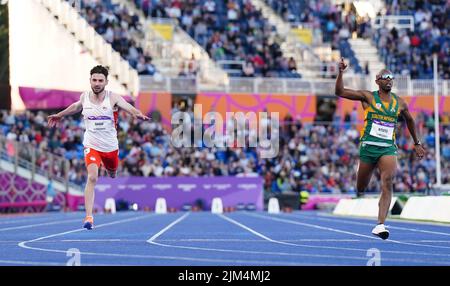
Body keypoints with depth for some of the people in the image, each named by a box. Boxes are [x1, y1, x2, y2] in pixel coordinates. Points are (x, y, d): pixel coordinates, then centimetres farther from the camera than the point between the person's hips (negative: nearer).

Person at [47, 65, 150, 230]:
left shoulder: (112, 97, -11)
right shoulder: (84, 97, -3)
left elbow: (129, 107, -25)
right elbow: (76, 107, 21)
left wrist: (138, 114, -48)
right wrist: (59, 116, 33)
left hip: (110, 146, 1)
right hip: (91, 145, -1)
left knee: (112, 173, 25)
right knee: (92, 177, -21)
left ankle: (110, 171, 67)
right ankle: (89, 217, -24)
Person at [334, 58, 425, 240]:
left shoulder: (399, 103, 10)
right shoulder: (368, 97, 1)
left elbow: (409, 120, 29)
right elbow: (339, 92, -4)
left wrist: (417, 143, 32)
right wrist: (340, 73, -18)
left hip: (388, 148, 1)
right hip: (369, 146, -1)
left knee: (387, 183, -20)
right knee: (361, 188, 6)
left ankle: (380, 225, -27)